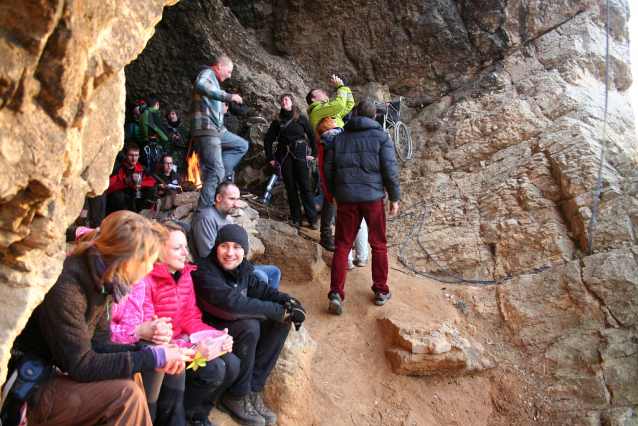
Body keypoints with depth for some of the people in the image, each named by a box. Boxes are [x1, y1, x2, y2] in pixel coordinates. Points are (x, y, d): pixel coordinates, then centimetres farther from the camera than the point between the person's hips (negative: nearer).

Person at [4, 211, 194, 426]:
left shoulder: (98, 280, -3)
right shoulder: (65, 288, -29)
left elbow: (96, 345, 0)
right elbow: (81, 366, -26)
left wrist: (147, 352, -14)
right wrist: (153, 358, -23)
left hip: (51, 374, 8)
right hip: (24, 392, -8)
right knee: (125, 392, -20)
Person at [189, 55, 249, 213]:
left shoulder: (212, 79, 26)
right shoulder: (207, 73, -5)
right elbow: (201, 86, -31)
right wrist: (228, 96, -33)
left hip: (216, 129, 10)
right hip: (206, 130, -10)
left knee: (242, 145, 15)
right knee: (215, 172, -12)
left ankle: (222, 172, 2)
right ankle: (202, 212, -7)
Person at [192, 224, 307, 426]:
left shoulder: (241, 268, 1)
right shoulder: (203, 271, -23)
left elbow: (260, 289, 5)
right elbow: (234, 304, -34)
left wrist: (288, 301, -17)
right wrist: (281, 311, -30)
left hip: (235, 325, 8)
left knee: (282, 322, -10)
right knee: (249, 326, -33)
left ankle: (253, 389, -7)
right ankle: (236, 397, -12)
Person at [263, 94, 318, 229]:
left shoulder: (301, 119, 9)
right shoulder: (277, 122, 14)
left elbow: (313, 136, 8)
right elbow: (268, 140, 16)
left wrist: (314, 154, -1)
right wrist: (270, 158, 8)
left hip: (300, 155, -2)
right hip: (284, 156, 2)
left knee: (305, 187, -8)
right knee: (291, 188, 1)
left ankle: (313, 220, -7)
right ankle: (296, 218, 7)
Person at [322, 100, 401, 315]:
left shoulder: (339, 138, 10)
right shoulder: (381, 137, 1)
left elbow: (327, 169, 11)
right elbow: (390, 170, -5)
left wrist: (334, 194, 22)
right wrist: (394, 198, 4)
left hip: (346, 198, 2)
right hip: (373, 197, -2)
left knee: (342, 245, 7)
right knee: (378, 245, 12)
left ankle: (336, 293, -1)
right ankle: (381, 291, 20)